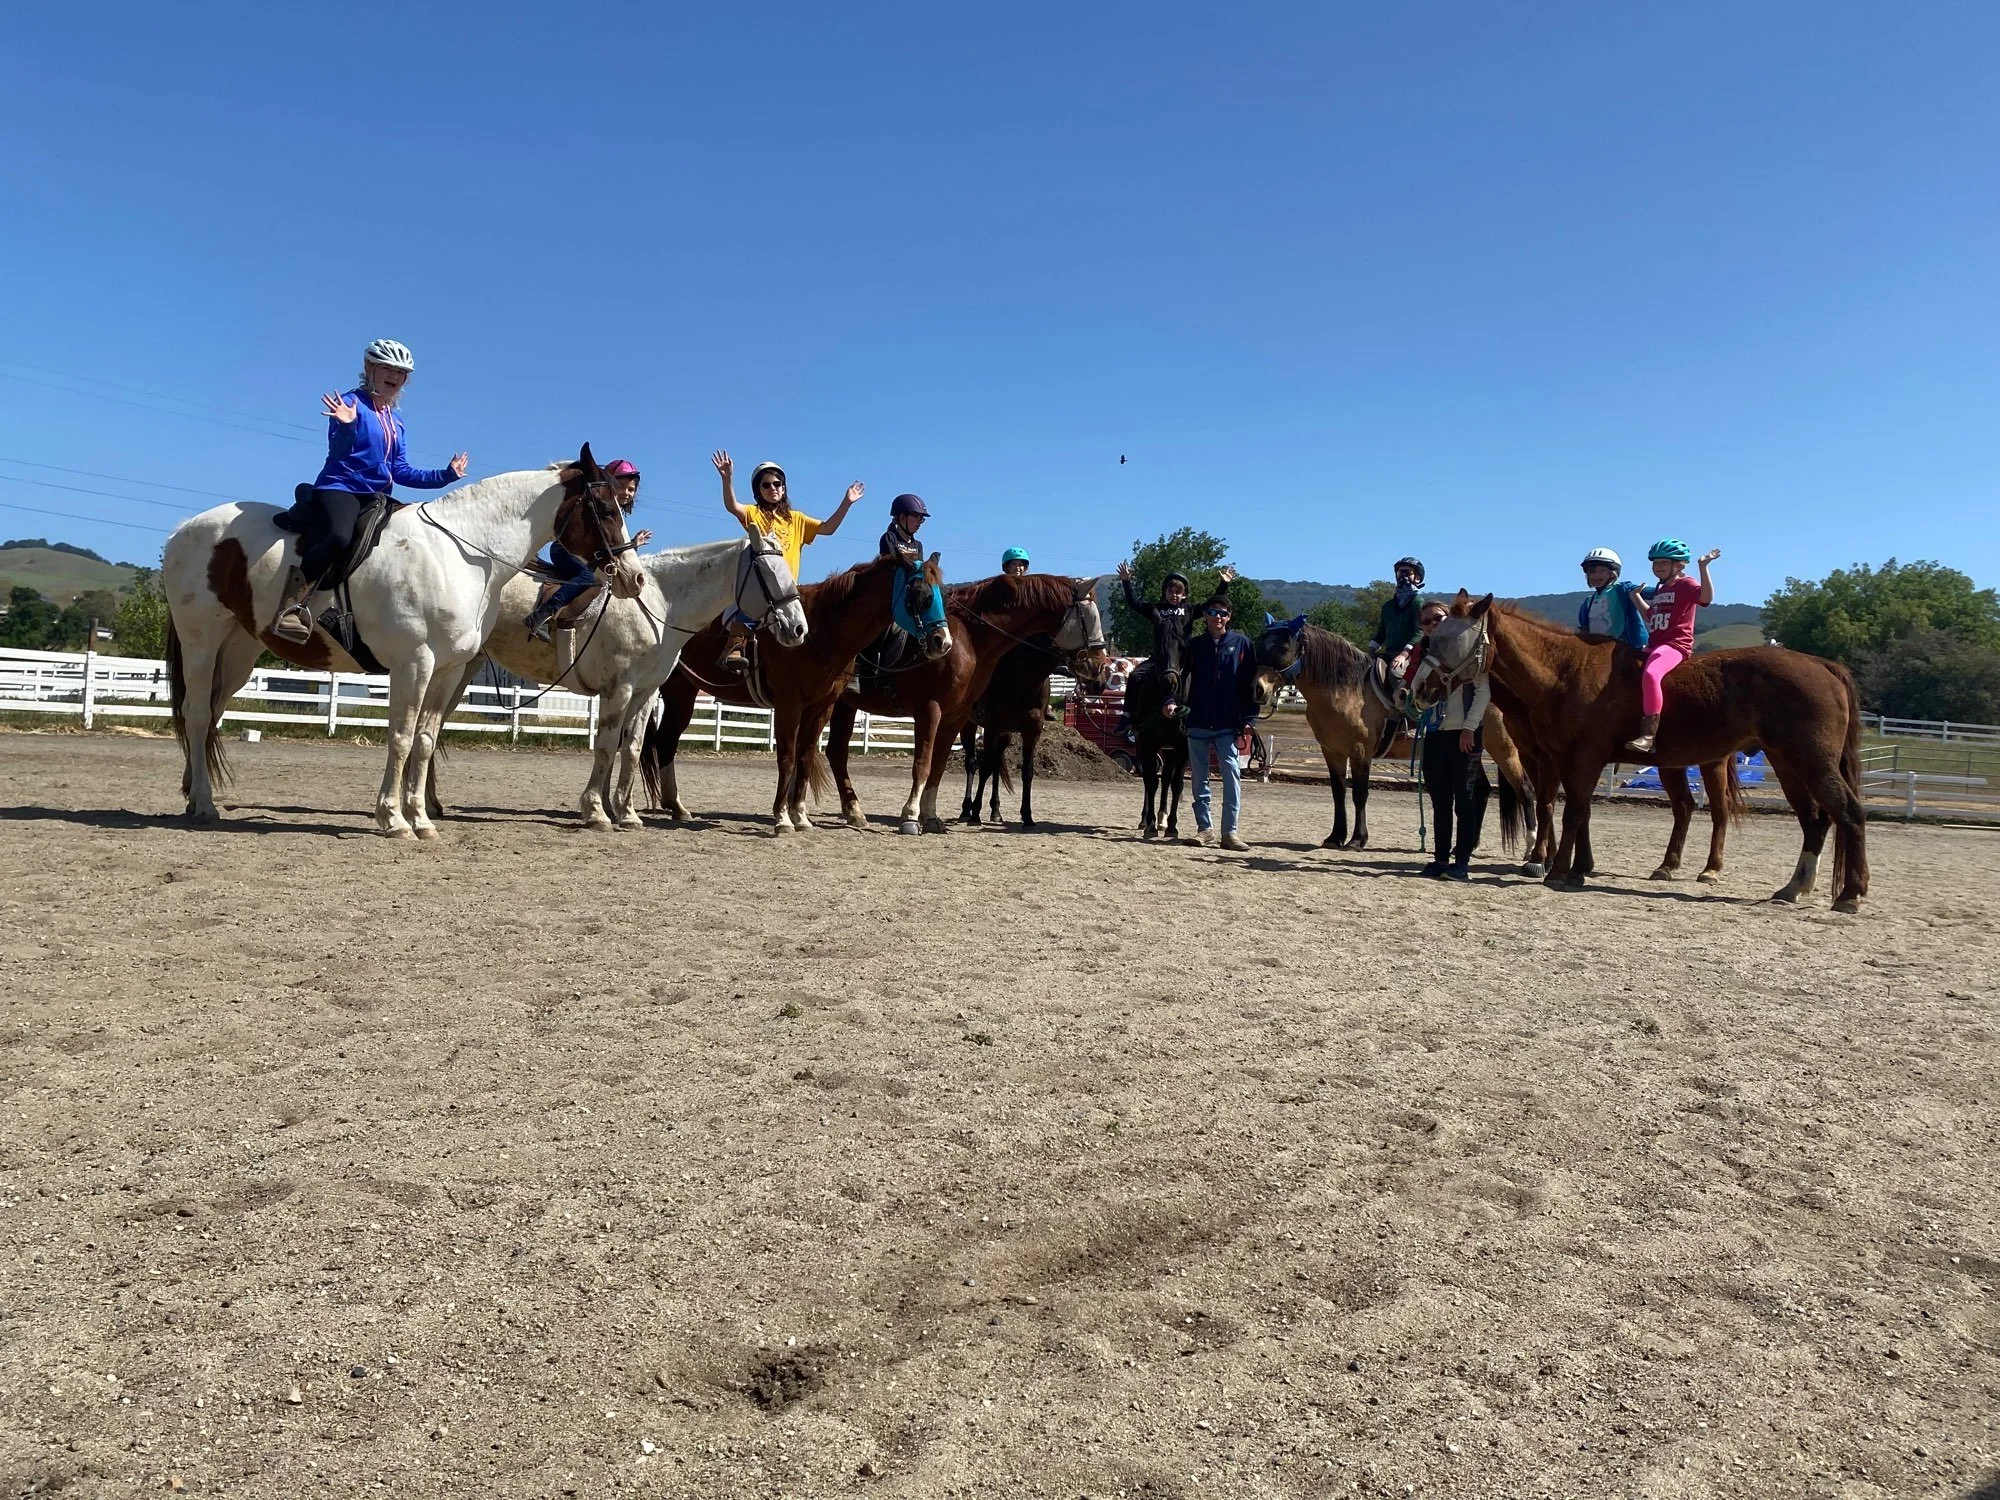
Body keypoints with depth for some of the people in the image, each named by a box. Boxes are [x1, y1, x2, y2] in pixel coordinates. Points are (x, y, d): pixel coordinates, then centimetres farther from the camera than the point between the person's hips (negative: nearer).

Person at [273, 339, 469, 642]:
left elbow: (401, 472, 17)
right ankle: (291, 605, -32)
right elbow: (338, 451, -13)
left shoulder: (397, 426, 21)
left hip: (376, 498, 9)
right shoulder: (350, 402, 0)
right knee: (340, 538, -37)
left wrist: (445, 475, 13)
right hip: (339, 488, -8)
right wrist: (346, 425, -34)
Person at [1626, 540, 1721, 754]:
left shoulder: (1685, 584, -1)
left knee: (1650, 674, -38)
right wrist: (1637, 598, 31)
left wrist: (1703, 567, -26)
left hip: (1675, 644, -11)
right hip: (1654, 646, 11)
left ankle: (1647, 737, -46)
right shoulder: (1659, 590, 24)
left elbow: (1707, 597, -22)